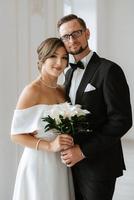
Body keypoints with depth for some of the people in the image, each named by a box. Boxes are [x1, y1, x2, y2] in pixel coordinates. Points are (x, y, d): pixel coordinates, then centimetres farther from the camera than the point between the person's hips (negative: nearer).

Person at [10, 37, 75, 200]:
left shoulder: (62, 90, 6)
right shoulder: (32, 90, -14)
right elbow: (16, 134, -13)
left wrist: (67, 142, -2)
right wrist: (49, 146, -24)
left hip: (62, 163, 7)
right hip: (39, 162, -7)